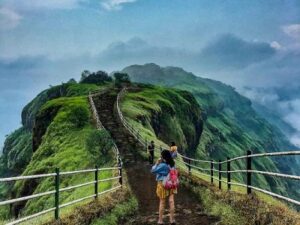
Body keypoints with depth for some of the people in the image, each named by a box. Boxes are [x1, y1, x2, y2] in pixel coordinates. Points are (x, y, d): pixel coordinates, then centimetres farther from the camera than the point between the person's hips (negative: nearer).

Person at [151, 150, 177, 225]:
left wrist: (157, 163, -8)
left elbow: (153, 170, -15)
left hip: (163, 184, -5)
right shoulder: (172, 164, -3)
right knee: (171, 201, 8)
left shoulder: (162, 165, -21)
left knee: (162, 202, 6)